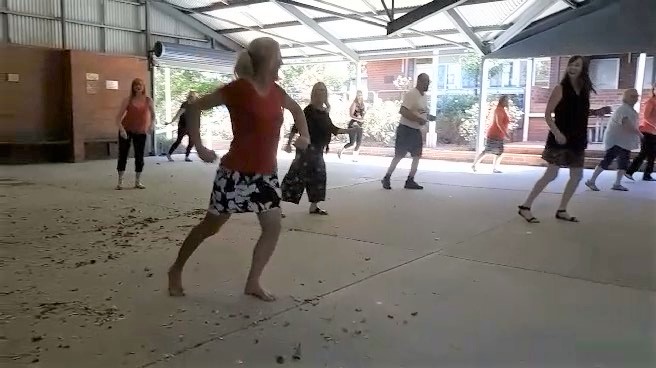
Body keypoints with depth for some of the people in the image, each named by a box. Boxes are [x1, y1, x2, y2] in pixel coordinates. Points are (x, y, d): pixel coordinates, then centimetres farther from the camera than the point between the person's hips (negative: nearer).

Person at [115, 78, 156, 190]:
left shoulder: (148, 100, -5)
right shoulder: (128, 100, -9)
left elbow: (153, 115, 6)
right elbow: (119, 116, -11)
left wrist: (151, 124, -13)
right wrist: (121, 129, -26)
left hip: (141, 132, 1)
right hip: (126, 131, -1)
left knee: (139, 157, 3)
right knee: (123, 155, 1)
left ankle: (138, 182, 15)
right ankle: (120, 182, 9)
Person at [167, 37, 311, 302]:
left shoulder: (276, 91, 4)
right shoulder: (239, 89, -15)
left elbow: (296, 109, 27)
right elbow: (195, 107, -9)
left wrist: (304, 135, 11)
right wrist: (199, 147, -13)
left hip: (266, 173, 6)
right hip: (237, 172, -6)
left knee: (273, 226, 0)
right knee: (211, 226, 7)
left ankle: (253, 283, 15)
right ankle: (176, 270, 28)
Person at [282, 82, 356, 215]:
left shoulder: (325, 112, 11)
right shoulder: (309, 110, -11)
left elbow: (332, 129, 19)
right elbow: (296, 127, -13)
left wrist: (350, 130, 16)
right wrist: (289, 143, -18)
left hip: (317, 150, 8)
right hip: (307, 148, -8)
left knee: (318, 177, 12)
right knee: (297, 175, -11)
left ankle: (313, 207, 22)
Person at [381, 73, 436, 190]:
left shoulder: (424, 96, 12)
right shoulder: (411, 94, -16)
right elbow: (403, 111, -25)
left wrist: (428, 117, 5)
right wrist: (418, 119, -27)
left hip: (417, 130, 9)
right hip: (405, 129, -9)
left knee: (417, 156, 6)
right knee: (399, 156, -4)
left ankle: (410, 181, 13)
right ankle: (387, 178, 8)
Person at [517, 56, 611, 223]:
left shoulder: (584, 90, 9)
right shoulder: (560, 89, -9)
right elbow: (547, 114, -13)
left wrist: (597, 112, 5)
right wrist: (556, 132, -25)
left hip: (577, 140, 7)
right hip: (560, 139, -7)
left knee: (577, 176, 8)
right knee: (551, 175, -9)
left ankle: (561, 210, 19)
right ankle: (525, 206, -2)